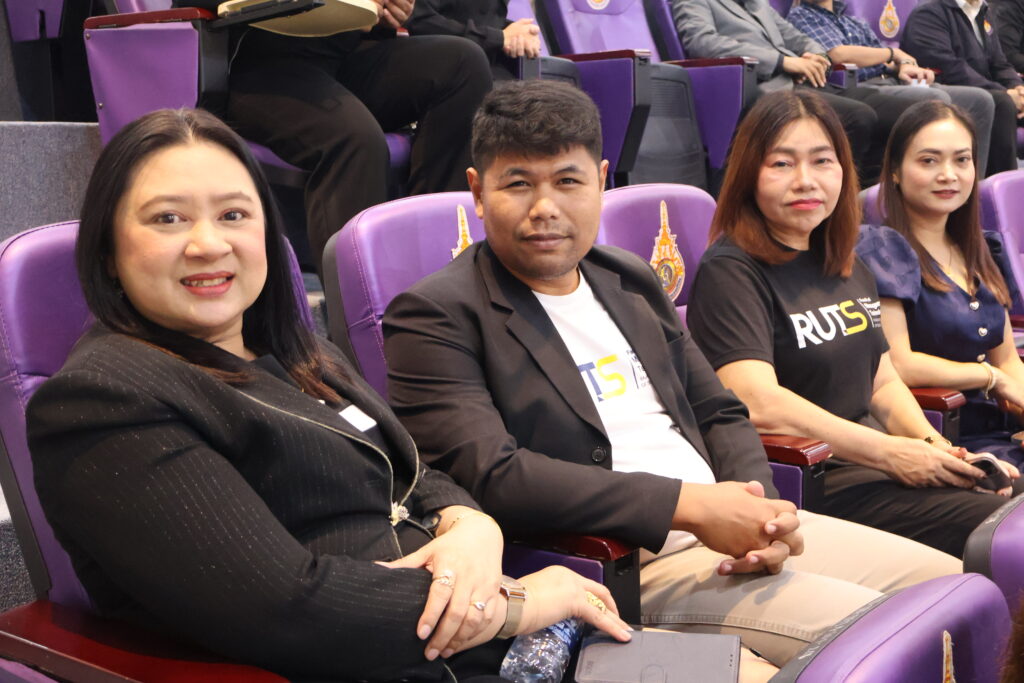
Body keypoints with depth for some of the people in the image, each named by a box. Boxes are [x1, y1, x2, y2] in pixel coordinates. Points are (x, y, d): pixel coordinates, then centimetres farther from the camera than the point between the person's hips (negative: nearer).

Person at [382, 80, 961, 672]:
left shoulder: (630, 280, 15)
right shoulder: (434, 316, -7)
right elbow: (489, 477, -20)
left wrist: (759, 506, -4)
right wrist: (689, 505, -21)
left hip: (730, 528, 8)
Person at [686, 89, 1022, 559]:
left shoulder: (848, 269, 18)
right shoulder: (729, 273, -9)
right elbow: (759, 404, -21)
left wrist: (934, 447, 1)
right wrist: (890, 453, -18)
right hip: (820, 489, -8)